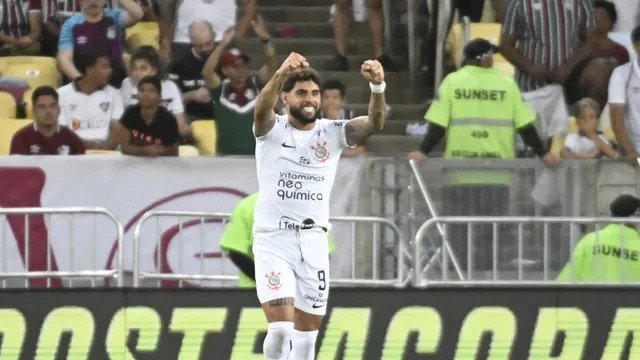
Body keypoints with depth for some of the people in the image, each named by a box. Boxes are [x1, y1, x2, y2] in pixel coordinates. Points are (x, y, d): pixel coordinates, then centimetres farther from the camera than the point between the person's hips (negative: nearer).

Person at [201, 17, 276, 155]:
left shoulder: (257, 84, 1)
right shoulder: (221, 89, -2)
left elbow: (271, 64, -11)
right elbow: (207, 73, -19)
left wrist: (264, 38, -27)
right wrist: (223, 44, -27)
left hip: (258, 157, 1)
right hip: (227, 158, -1)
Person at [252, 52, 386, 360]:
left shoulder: (332, 133, 4)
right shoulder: (272, 130, -3)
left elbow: (374, 124, -12)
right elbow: (262, 107, -26)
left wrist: (378, 87, -33)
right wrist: (281, 74, -47)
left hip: (313, 241, 3)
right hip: (273, 239, -3)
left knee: (307, 334, 7)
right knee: (281, 328, -17)